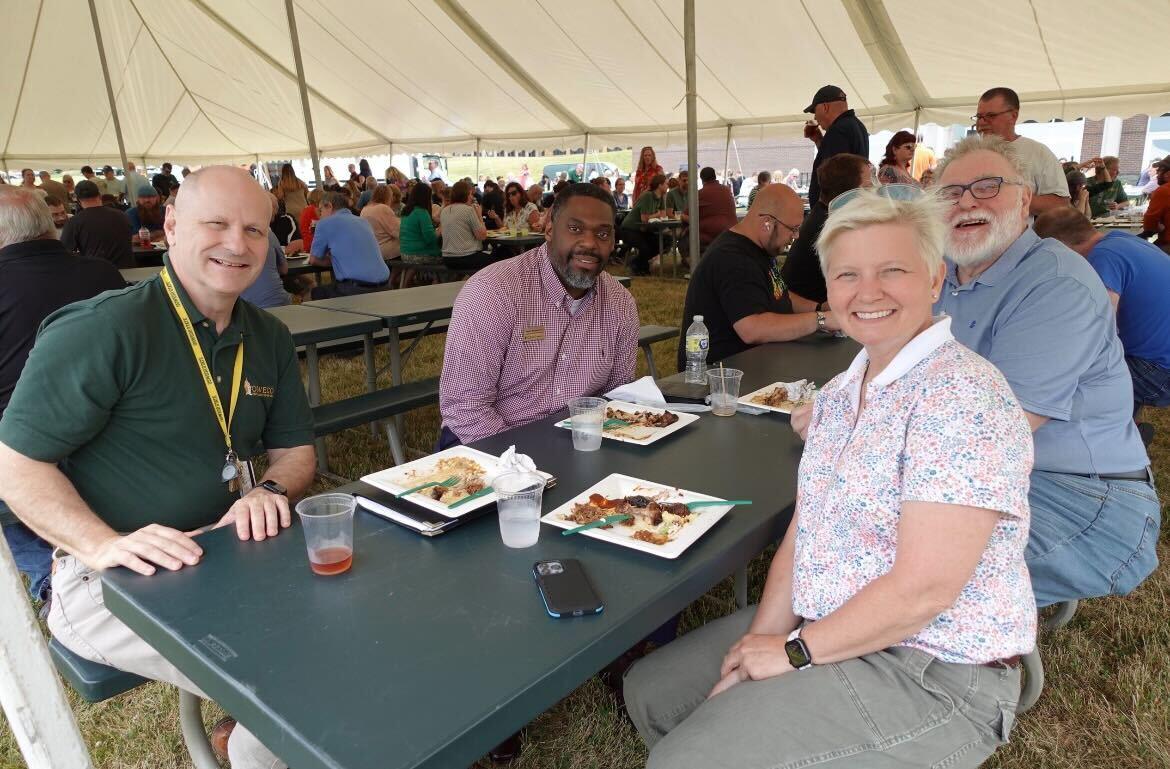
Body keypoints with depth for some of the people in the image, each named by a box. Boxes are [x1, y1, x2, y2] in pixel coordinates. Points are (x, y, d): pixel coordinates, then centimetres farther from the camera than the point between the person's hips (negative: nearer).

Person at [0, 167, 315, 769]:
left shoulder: (269, 339, 5)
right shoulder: (103, 330, -17)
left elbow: (295, 450, 10)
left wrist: (271, 491, -13)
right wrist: (103, 545, -27)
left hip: (223, 555, 7)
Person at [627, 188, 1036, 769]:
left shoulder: (961, 396, -21)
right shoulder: (837, 394, 5)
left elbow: (923, 590, -25)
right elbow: (801, 536, 5)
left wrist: (794, 651, -14)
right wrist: (759, 645, -7)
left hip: (934, 674, -8)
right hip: (819, 631, 8)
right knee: (648, 692, 11)